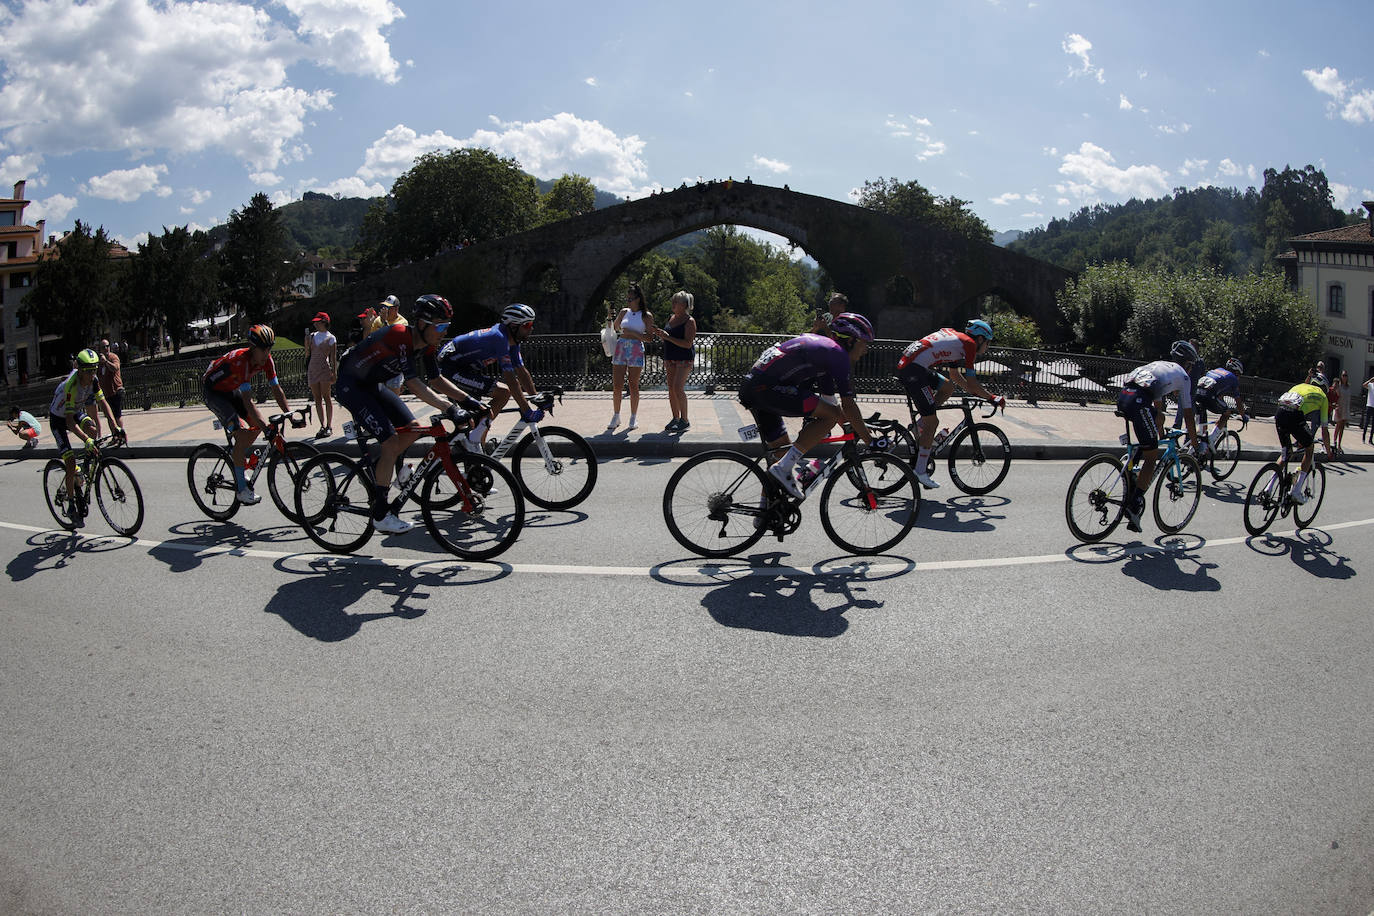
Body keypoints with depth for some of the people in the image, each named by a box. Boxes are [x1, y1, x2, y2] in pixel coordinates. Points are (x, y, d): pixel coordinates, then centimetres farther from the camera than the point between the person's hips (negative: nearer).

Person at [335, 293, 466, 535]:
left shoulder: (426, 344, -5)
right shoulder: (400, 336, -30)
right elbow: (413, 384, -34)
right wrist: (450, 408, -39)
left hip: (373, 385, 9)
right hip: (350, 386, -9)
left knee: (412, 430, 2)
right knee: (391, 441, -16)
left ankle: (379, 469, 23)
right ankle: (380, 515, -9)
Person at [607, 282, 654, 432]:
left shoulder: (646, 316, 0)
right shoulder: (624, 312, 12)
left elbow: (650, 338, -6)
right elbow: (615, 328, 28)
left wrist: (633, 333, -13)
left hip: (636, 350, -4)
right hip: (621, 348, 4)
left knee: (633, 386, 1)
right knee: (616, 386, 1)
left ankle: (634, 418, 12)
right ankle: (616, 417, 12)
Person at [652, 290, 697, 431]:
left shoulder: (690, 321, -10)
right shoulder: (671, 318, 12)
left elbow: (687, 344, -19)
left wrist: (667, 337, -22)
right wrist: (660, 334, 1)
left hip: (684, 359, -8)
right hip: (670, 359, 8)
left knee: (678, 388, -15)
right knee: (671, 389, 7)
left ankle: (685, 421, -8)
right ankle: (676, 418, 16)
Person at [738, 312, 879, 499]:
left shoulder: (823, 347, 24)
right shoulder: (838, 353, -5)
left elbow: (830, 400, 29)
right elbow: (848, 406, -9)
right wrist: (870, 440, -1)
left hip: (750, 389, 10)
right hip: (767, 388, -10)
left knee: (781, 451, 19)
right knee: (831, 414, -12)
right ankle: (783, 468, -12)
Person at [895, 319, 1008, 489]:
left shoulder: (955, 337, 26)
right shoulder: (969, 344, 0)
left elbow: (955, 376, 36)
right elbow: (972, 384, -4)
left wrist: (976, 391, 36)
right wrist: (994, 398, 8)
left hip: (904, 364, 9)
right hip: (914, 370, -9)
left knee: (948, 387, 24)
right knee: (932, 422, -5)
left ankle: (922, 426, 14)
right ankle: (920, 472, -5)